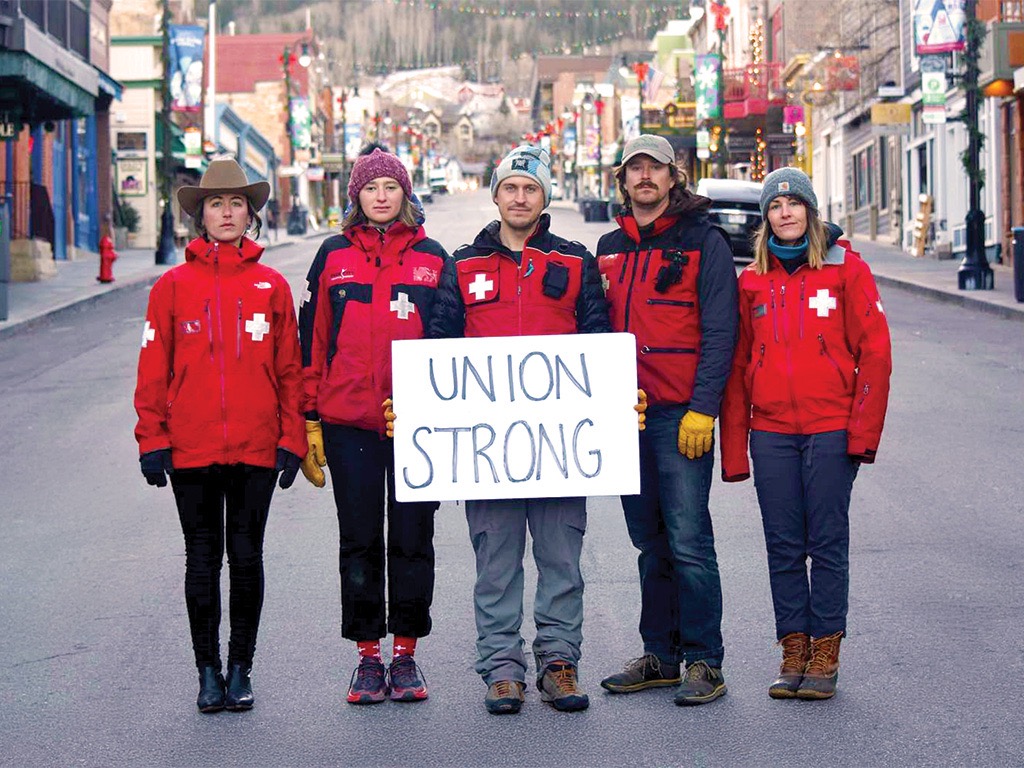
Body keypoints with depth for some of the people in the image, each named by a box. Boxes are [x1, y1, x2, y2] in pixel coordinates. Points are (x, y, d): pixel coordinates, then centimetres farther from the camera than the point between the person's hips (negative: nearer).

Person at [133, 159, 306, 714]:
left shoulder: (271, 286, 5)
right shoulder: (174, 286, 3)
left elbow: (289, 370, 7)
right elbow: (153, 370, 3)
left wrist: (291, 440, 2)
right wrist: (151, 440, -2)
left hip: (256, 449, 0)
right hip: (191, 449, 0)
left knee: (246, 558, 5)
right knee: (202, 560, 6)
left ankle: (241, 668, 17)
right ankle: (208, 670, 15)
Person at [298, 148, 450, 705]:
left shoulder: (432, 259, 7)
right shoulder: (333, 257, 7)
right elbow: (312, 341, 7)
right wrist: (310, 419, 2)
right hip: (350, 424, 0)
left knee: (412, 540, 4)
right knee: (360, 543, 5)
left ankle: (406, 654, 14)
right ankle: (367, 656, 14)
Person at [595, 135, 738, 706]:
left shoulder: (703, 241, -1)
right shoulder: (610, 248, 16)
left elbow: (719, 332, -7)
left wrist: (702, 409, -15)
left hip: (682, 416, -6)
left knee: (689, 542, -8)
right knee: (651, 544, 11)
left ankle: (705, 663, -2)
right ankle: (661, 656, 18)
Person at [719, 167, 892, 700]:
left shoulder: (846, 270, 1)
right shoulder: (752, 281, 10)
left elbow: (874, 353, -2)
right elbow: (738, 366, 11)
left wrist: (863, 430, -9)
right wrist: (733, 447, 6)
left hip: (830, 430, -3)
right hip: (771, 432, 3)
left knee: (828, 544, 1)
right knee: (783, 547, 5)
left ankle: (825, 655, 8)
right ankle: (793, 652, 13)